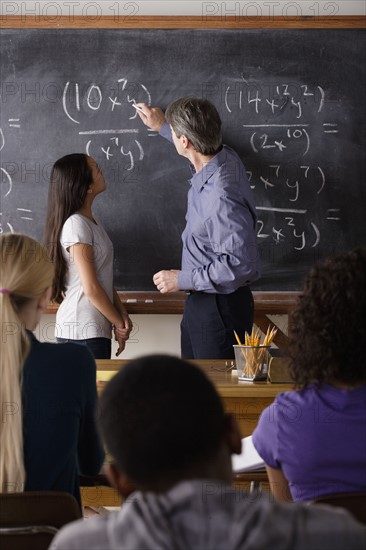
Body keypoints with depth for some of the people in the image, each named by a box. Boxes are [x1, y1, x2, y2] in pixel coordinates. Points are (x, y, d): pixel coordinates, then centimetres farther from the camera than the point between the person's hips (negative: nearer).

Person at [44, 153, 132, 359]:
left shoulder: (91, 221, 13)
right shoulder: (76, 225, -15)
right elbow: (91, 288, -17)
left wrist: (122, 315, 4)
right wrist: (119, 323, -7)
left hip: (97, 329, 9)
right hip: (82, 332, -9)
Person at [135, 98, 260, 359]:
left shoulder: (220, 197, -31)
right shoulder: (225, 157, -2)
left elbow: (241, 264, -30)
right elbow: (199, 147, 25)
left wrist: (183, 280, -21)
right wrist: (162, 127, 37)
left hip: (220, 307, -10)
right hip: (200, 301, 10)